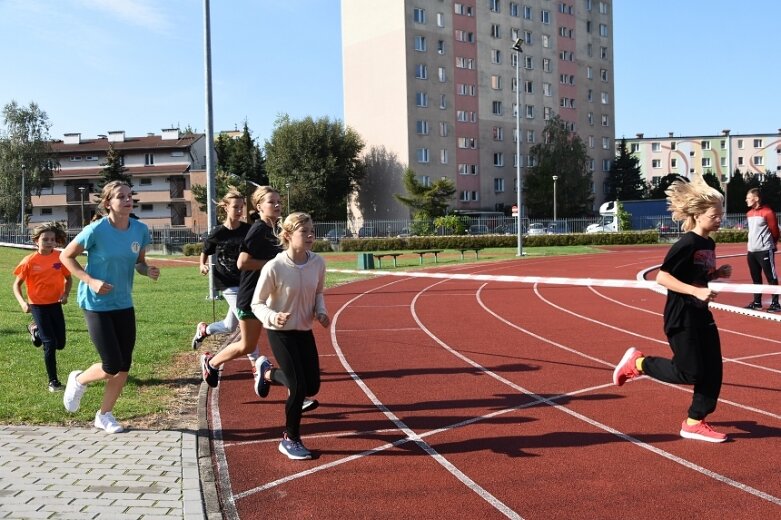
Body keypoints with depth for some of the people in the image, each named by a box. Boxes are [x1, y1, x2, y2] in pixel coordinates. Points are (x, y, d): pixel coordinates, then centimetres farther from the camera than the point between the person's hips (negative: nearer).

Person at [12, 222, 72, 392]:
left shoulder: (60, 258, -5)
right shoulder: (30, 261, -12)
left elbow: (67, 278, 10)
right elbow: (16, 285, -4)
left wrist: (65, 294, -8)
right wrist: (23, 302, -20)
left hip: (55, 304, 3)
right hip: (38, 306, -3)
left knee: (60, 344, 9)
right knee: (49, 344, -5)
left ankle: (36, 330, 39)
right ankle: (53, 381, 8)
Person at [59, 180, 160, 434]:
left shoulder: (140, 230, -3)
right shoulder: (96, 230, -17)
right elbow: (66, 256, -7)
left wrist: (148, 270, -12)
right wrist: (91, 281, -18)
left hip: (124, 304, 5)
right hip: (97, 304, -5)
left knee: (125, 365, 7)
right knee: (112, 367, -7)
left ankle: (105, 415, 27)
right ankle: (79, 380, 26)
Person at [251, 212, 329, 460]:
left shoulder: (318, 263, -9)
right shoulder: (274, 267, -23)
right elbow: (257, 304, -13)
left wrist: (320, 312, -8)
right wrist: (272, 317, -32)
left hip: (305, 331, 6)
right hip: (281, 333, -5)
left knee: (312, 387, 9)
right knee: (298, 388, -8)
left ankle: (268, 372, 37)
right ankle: (290, 440, 15)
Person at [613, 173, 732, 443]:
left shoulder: (709, 244, 9)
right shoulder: (686, 244, -18)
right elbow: (662, 277, -22)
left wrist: (718, 274, 2)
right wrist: (696, 291, -28)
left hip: (701, 315, 9)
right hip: (680, 316, -9)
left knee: (713, 371, 6)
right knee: (689, 373, -6)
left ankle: (694, 423, 17)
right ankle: (638, 362, 14)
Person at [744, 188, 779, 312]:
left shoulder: (767, 212, -11)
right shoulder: (749, 213, 12)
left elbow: (774, 230, -3)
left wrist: (772, 243, 10)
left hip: (765, 250, -8)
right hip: (751, 250, 8)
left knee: (771, 277, -2)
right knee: (756, 278, 13)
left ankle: (775, 303, 2)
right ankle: (757, 302, 21)